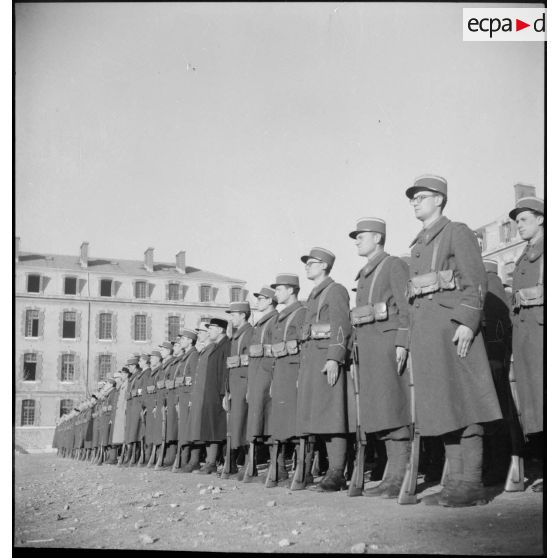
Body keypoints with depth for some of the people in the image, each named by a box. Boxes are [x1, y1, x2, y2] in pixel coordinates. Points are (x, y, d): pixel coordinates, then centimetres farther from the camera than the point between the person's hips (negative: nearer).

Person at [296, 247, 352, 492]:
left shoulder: (336, 290, -1)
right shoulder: (314, 296, 25)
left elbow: (341, 327, -12)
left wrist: (334, 358, -22)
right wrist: (303, 368, 23)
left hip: (328, 359, -9)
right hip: (310, 360, 9)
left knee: (331, 414, -11)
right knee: (314, 415, 6)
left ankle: (337, 474, -12)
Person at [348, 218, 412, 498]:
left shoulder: (395, 265, -1)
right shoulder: (364, 275, 24)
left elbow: (406, 307, -10)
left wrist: (402, 344, -19)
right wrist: (356, 349, 18)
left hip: (388, 343, -8)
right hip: (367, 349, 8)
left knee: (393, 411, -11)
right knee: (381, 415, 5)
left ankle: (402, 478, -10)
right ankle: (393, 475, 6)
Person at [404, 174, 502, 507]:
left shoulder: (458, 232, 2)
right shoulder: (418, 245, 24)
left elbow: (476, 281, -8)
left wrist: (467, 322, -19)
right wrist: (411, 338, 17)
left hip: (452, 324, -8)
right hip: (424, 329, 8)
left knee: (463, 404, -9)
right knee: (444, 408, 5)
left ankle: (472, 484, -8)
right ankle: (456, 481, 8)